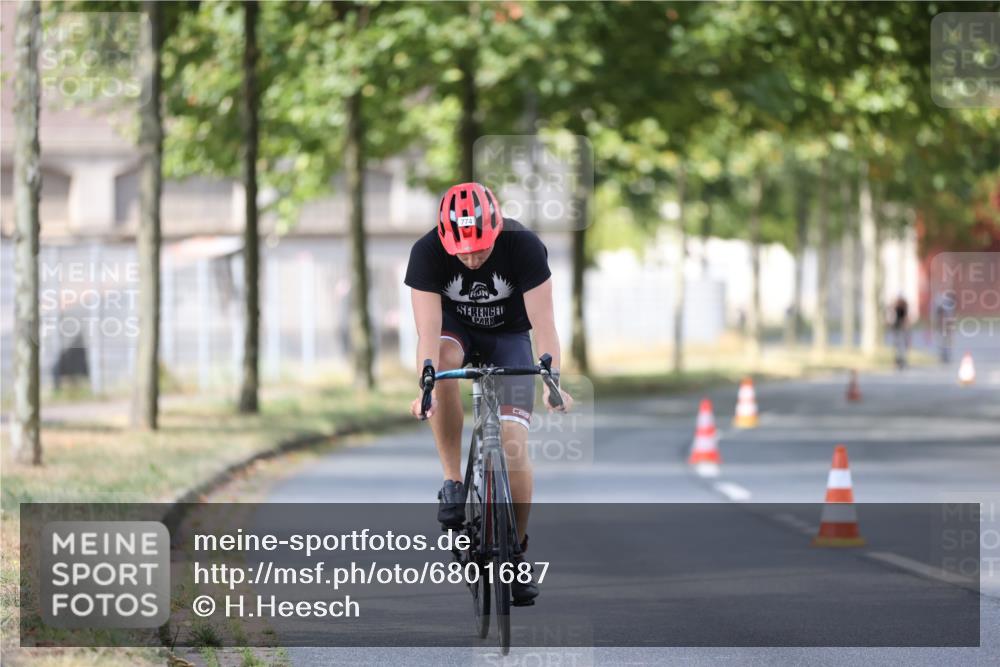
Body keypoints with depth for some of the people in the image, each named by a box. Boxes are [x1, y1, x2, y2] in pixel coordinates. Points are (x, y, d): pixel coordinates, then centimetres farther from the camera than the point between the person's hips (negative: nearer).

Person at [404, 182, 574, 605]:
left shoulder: (523, 246, -29)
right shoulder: (427, 252, -28)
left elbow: (543, 322, -30)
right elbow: (428, 328, -34)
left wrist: (554, 380, -42)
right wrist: (425, 386, -47)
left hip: (508, 336, 0)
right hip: (455, 327, 0)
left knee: (513, 443, -14)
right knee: (443, 359, -37)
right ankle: (452, 482, -24)